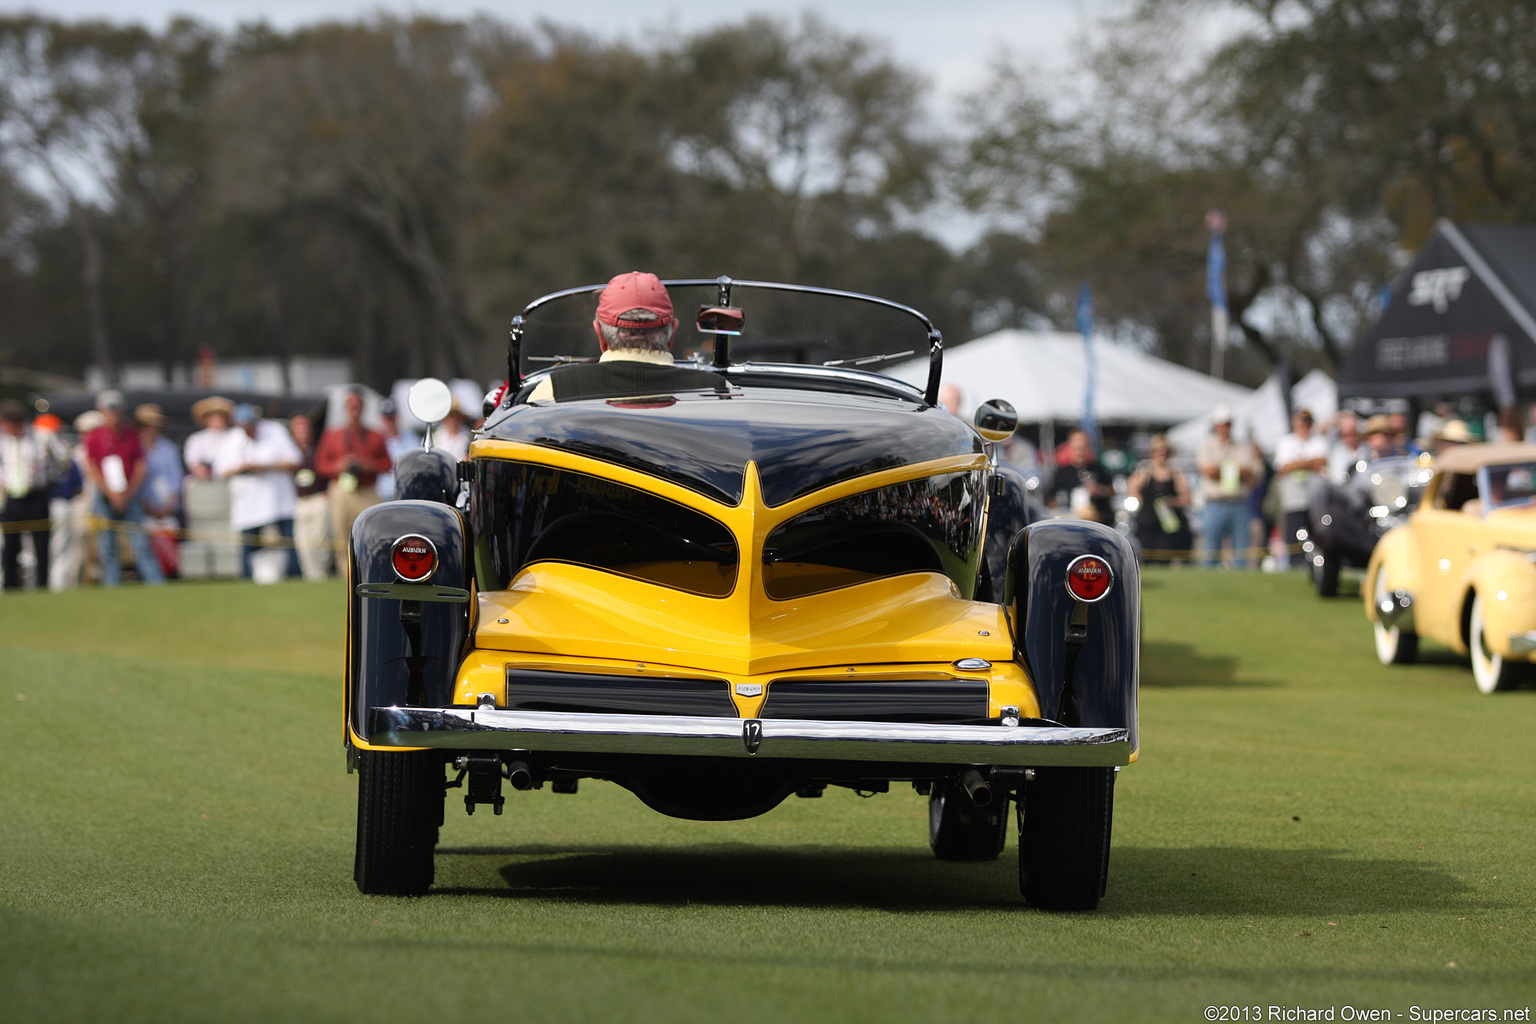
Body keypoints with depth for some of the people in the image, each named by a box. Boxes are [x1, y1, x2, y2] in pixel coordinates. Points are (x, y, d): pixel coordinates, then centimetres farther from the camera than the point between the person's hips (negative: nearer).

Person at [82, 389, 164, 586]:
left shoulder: (131, 435, 9)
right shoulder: (94, 437, 3)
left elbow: (141, 467, 7)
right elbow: (92, 469, -2)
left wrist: (129, 493, -5)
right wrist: (111, 493, -10)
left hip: (129, 496, 1)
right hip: (104, 496, -1)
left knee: (141, 543, -7)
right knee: (107, 548, -2)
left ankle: (157, 584, -11)